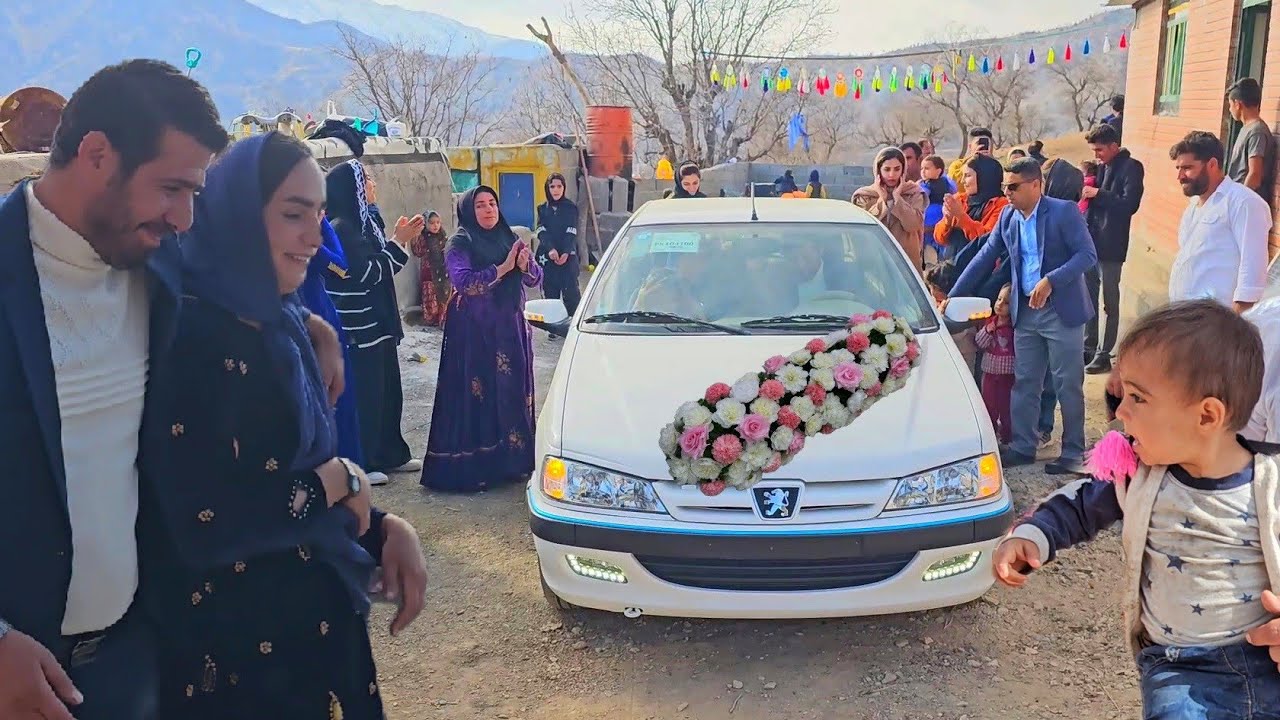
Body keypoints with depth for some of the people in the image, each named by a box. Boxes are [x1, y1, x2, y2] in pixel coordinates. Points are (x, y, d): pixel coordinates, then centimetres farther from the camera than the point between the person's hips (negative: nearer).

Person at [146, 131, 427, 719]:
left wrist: (388, 529, -6)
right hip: (243, 645, -8)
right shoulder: (190, 333, -21)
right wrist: (339, 478, -16)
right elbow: (206, 528, -28)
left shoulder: (280, 323, 4)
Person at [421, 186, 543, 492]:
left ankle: (511, 459, 18)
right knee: (475, 395, -5)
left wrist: (525, 266, -14)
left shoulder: (510, 239, 11)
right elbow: (464, 282, -20)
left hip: (510, 329, 5)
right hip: (473, 332, -5)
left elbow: (536, 279, 7)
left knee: (512, 392, 7)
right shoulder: (459, 244, -4)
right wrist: (503, 268, -21)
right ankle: (470, 467, 1)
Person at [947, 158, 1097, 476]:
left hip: (1061, 310, -5)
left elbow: (1088, 254, -15)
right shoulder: (1007, 217, 7)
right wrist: (953, 296, 8)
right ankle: (1023, 446, 23)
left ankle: (1073, 453, 14)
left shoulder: (1064, 211, -10)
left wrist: (1050, 281, -27)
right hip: (1025, 312, 6)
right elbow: (984, 259, 11)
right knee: (1024, 383, 11)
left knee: (1068, 386, 3)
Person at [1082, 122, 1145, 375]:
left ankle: (1104, 354, 6)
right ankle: (1089, 347, 22)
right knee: (1088, 299, 12)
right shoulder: (1101, 167, 13)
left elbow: (1130, 204, -18)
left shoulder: (1131, 167, -8)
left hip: (1110, 246, -7)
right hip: (1090, 241, 7)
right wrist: (1086, 193, 0)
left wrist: (1098, 194, -18)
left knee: (1110, 303, 1)